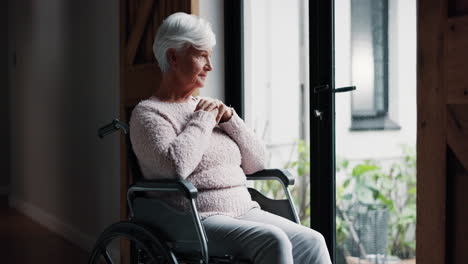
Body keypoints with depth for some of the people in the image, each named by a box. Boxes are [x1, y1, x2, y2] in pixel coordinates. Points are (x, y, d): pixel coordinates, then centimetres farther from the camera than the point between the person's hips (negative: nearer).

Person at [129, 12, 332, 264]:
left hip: (245, 212, 7)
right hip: (194, 223, -6)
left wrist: (229, 119, 3)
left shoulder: (208, 107, 20)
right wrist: (203, 120, -7)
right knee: (273, 241, -30)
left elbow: (256, 163, 17)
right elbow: (175, 165, -21)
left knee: (312, 242, -17)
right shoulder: (148, 113, 0)